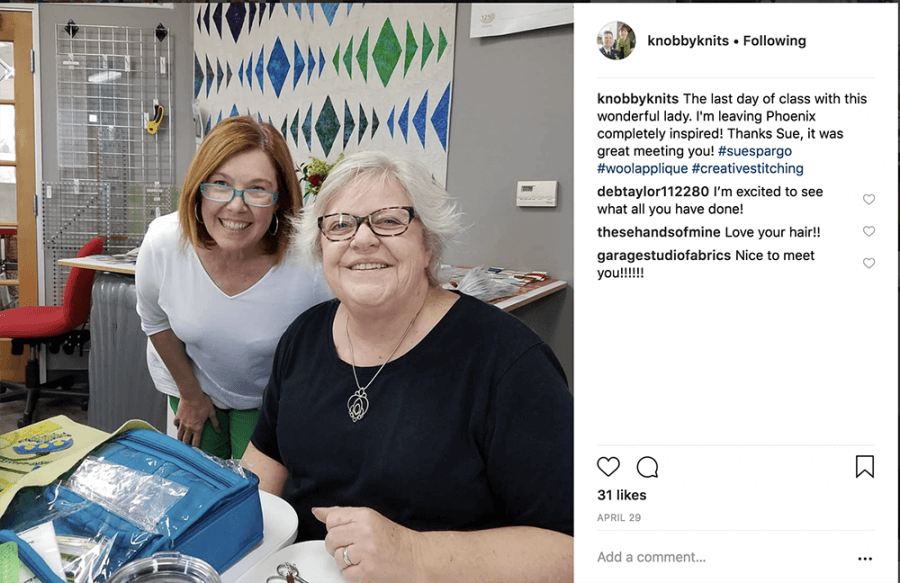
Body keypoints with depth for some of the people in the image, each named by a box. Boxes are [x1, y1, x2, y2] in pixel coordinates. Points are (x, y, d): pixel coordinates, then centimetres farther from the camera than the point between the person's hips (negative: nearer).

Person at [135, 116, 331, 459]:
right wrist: (190, 395, 3)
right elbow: (155, 321, -4)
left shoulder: (310, 270, -35)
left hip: (267, 400, -2)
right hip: (190, 382, 2)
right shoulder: (162, 244, -26)